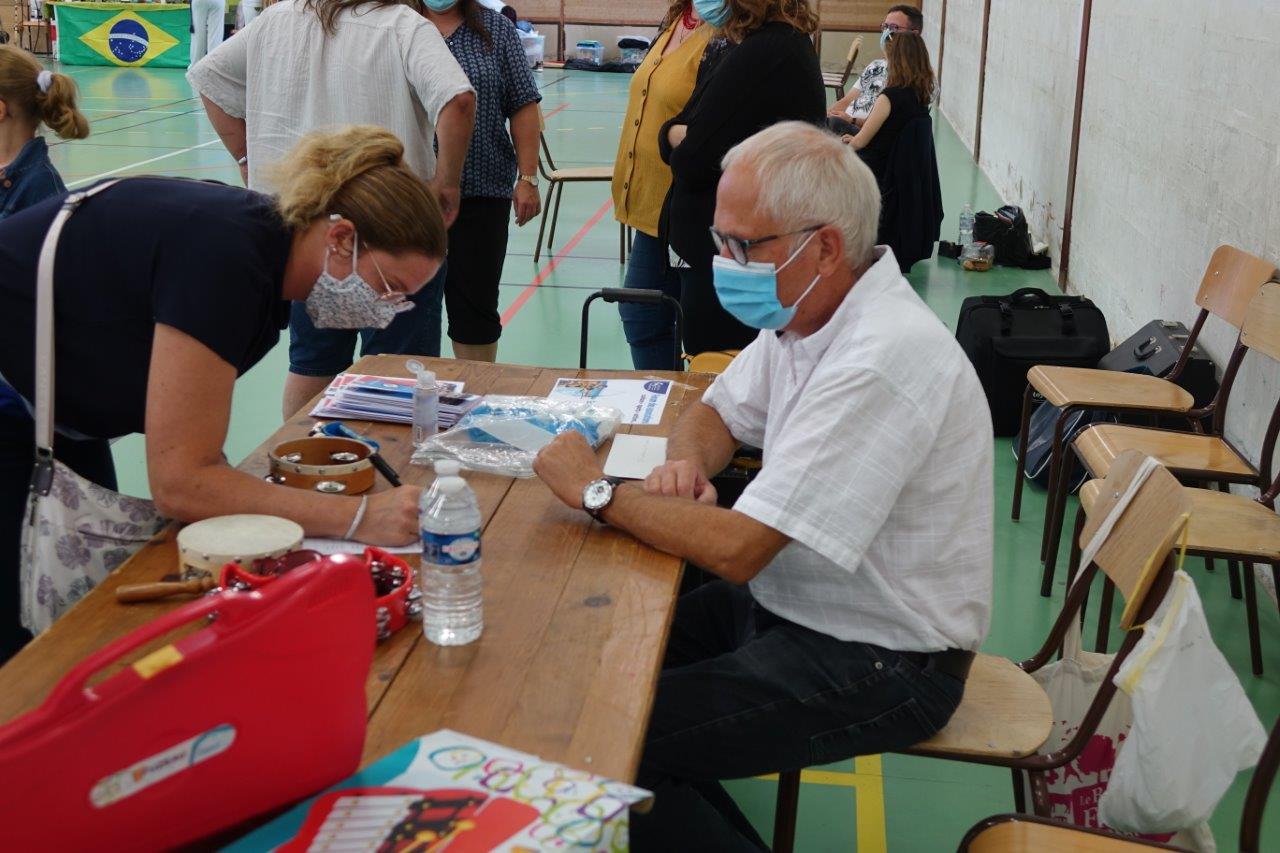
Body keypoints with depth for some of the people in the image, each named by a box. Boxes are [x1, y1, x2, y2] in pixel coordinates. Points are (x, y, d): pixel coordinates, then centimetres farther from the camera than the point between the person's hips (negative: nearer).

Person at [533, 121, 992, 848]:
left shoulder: (879, 362, -29)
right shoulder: (805, 311, 1)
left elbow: (737, 550, -29)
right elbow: (718, 411, 17)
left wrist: (597, 491, -15)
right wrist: (687, 463, -7)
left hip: (875, 665, -9)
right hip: (790, 601, 10)